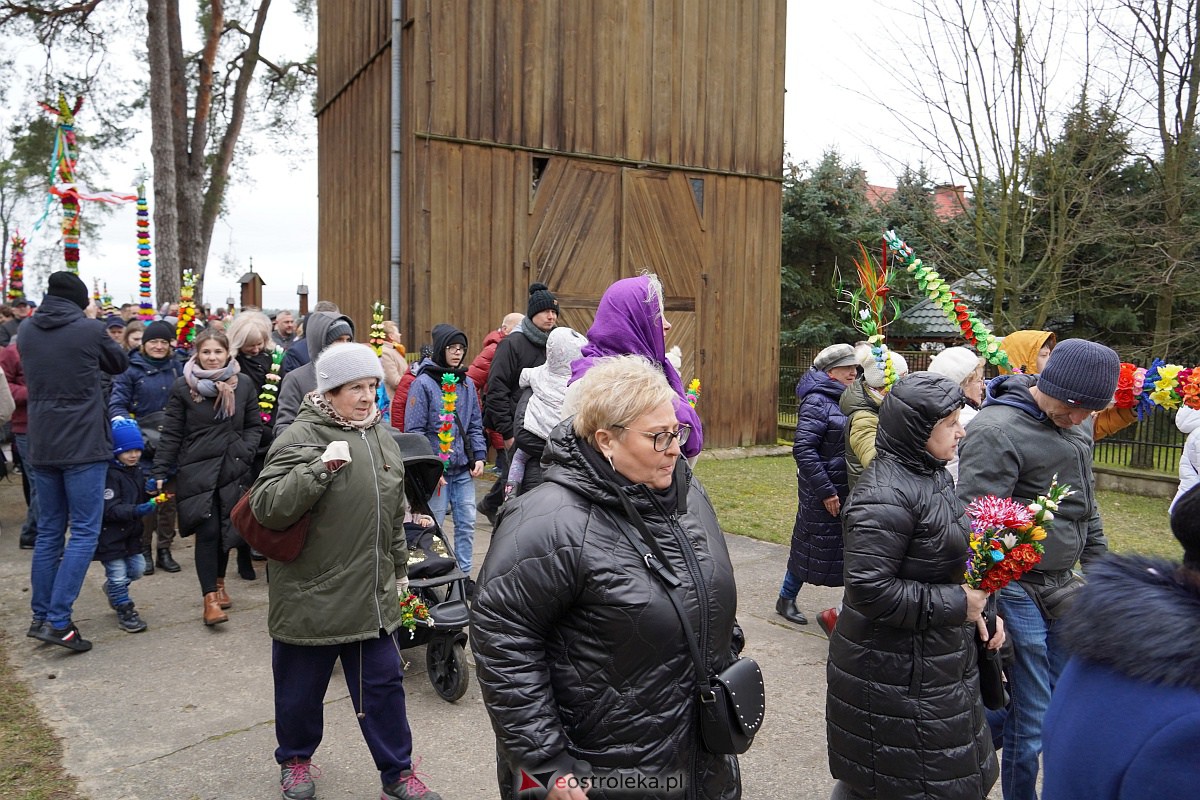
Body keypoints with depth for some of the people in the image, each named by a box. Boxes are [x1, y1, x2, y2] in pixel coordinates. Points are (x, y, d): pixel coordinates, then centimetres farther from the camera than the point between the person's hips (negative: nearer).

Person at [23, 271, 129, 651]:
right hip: (84, 444, -6)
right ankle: (58, 620, -7)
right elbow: (120, 364, 7)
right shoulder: (89, 329, -9)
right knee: (85, 532, -1)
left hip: (41, 445, 6)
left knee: (49, 531, 14)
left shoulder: (26, 330, 6)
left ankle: (40, 616, 18)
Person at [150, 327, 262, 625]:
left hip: (232, 469, 3)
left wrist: (245, 453, -5)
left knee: (226, 529, 11)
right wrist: (159, 472, -2)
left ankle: (219, 582, 33)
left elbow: (254, 426, 11)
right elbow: (171, 433, 0)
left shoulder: (244, 385, 4)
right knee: (207, 531, -7)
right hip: (196, 469, -2)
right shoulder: (183, 387, -1)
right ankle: (210, 597, 0)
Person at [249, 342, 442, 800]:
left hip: (373, 596, 5)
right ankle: (295, 758, 40)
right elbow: (266, 507, -22)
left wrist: (399, 569, 23)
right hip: (312, 596, -5)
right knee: (302, 687, 14)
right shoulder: (301, 436, -13)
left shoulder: (382, 438, 8)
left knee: (384, 684, 10)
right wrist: (320, 467, -31)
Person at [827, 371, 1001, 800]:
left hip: (938, 659, 10)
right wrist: (954, 604, -21)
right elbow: (869, 588, -29)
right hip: (893, 672, -10)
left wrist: (979, 608, 4)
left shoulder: (932, 474, 6)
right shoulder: (885, 495, -25)